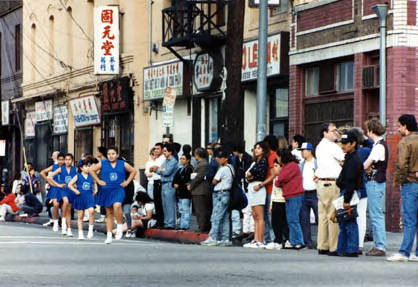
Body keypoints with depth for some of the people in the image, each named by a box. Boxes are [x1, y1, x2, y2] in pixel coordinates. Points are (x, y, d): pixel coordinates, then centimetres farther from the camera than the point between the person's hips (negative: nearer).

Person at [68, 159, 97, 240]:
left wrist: (95, 190, 10)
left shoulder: (91, 176, 7)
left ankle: (90, 229, -9)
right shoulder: (78, 176, 0)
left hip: (89, 197, 1)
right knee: (80, 215, 5)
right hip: (80, 197, -1)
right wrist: (75, 191, -8)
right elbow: (70, 184, 2)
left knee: (91, 211, -23)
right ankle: (80, 233, 13)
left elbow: (94, 183, 26)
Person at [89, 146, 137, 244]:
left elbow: (133, 171, 16)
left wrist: (127, 181, 6)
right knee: (109, 212, 7)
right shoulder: (102, 164, 4)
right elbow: (91, 170, 12)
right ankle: (109, 235, 13)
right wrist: (98, 181, 5)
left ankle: (119, 227, -11)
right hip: (106, 191, 2)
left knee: (117, 205, -30)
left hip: (118, 189, -2)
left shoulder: (123, 164, 4)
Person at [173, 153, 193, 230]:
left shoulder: (189, 169, -8)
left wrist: (178, 185, -13)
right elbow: (175, 179, 19)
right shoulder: (180, 170, 20)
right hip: (179, 193, 9)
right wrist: (174, 184, -1)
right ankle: (182, 225, 15)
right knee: (181, 210, 11)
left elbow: (187, 181, -16)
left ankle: (185, 226, -8)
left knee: (185, 210, -8)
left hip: (185, 193, -9)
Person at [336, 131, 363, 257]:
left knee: (349, 224, -7)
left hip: (349, 193, -10)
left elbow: (350, 181, -20)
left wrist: (347, 199, -23)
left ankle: (352, 250, -4)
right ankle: (341, 250, 18)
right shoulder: (349, 158, 17)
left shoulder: (354, 160, -15)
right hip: (346, 192, 10)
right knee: (343, 223, 13)